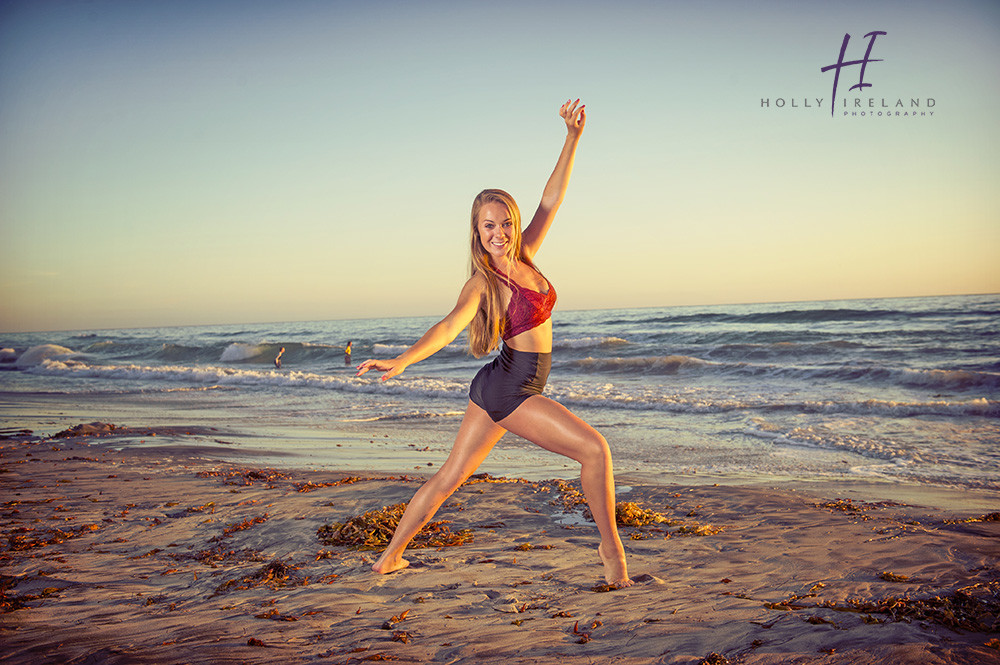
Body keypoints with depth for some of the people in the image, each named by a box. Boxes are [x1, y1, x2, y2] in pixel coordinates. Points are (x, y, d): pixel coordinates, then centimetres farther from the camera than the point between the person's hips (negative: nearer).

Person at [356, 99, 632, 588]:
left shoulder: (523, 258, 6)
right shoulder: (482, 281, -15)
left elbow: (551, 200, 5)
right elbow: (450, 325, -30)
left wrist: (572, 138, 1)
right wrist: (401, 360, -47)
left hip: (495, 391, 8)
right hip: (510, 389, -8)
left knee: (451, 476, 13)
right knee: (594, 447, -8)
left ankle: (390, 557, 23)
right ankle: (611, 546, 3)